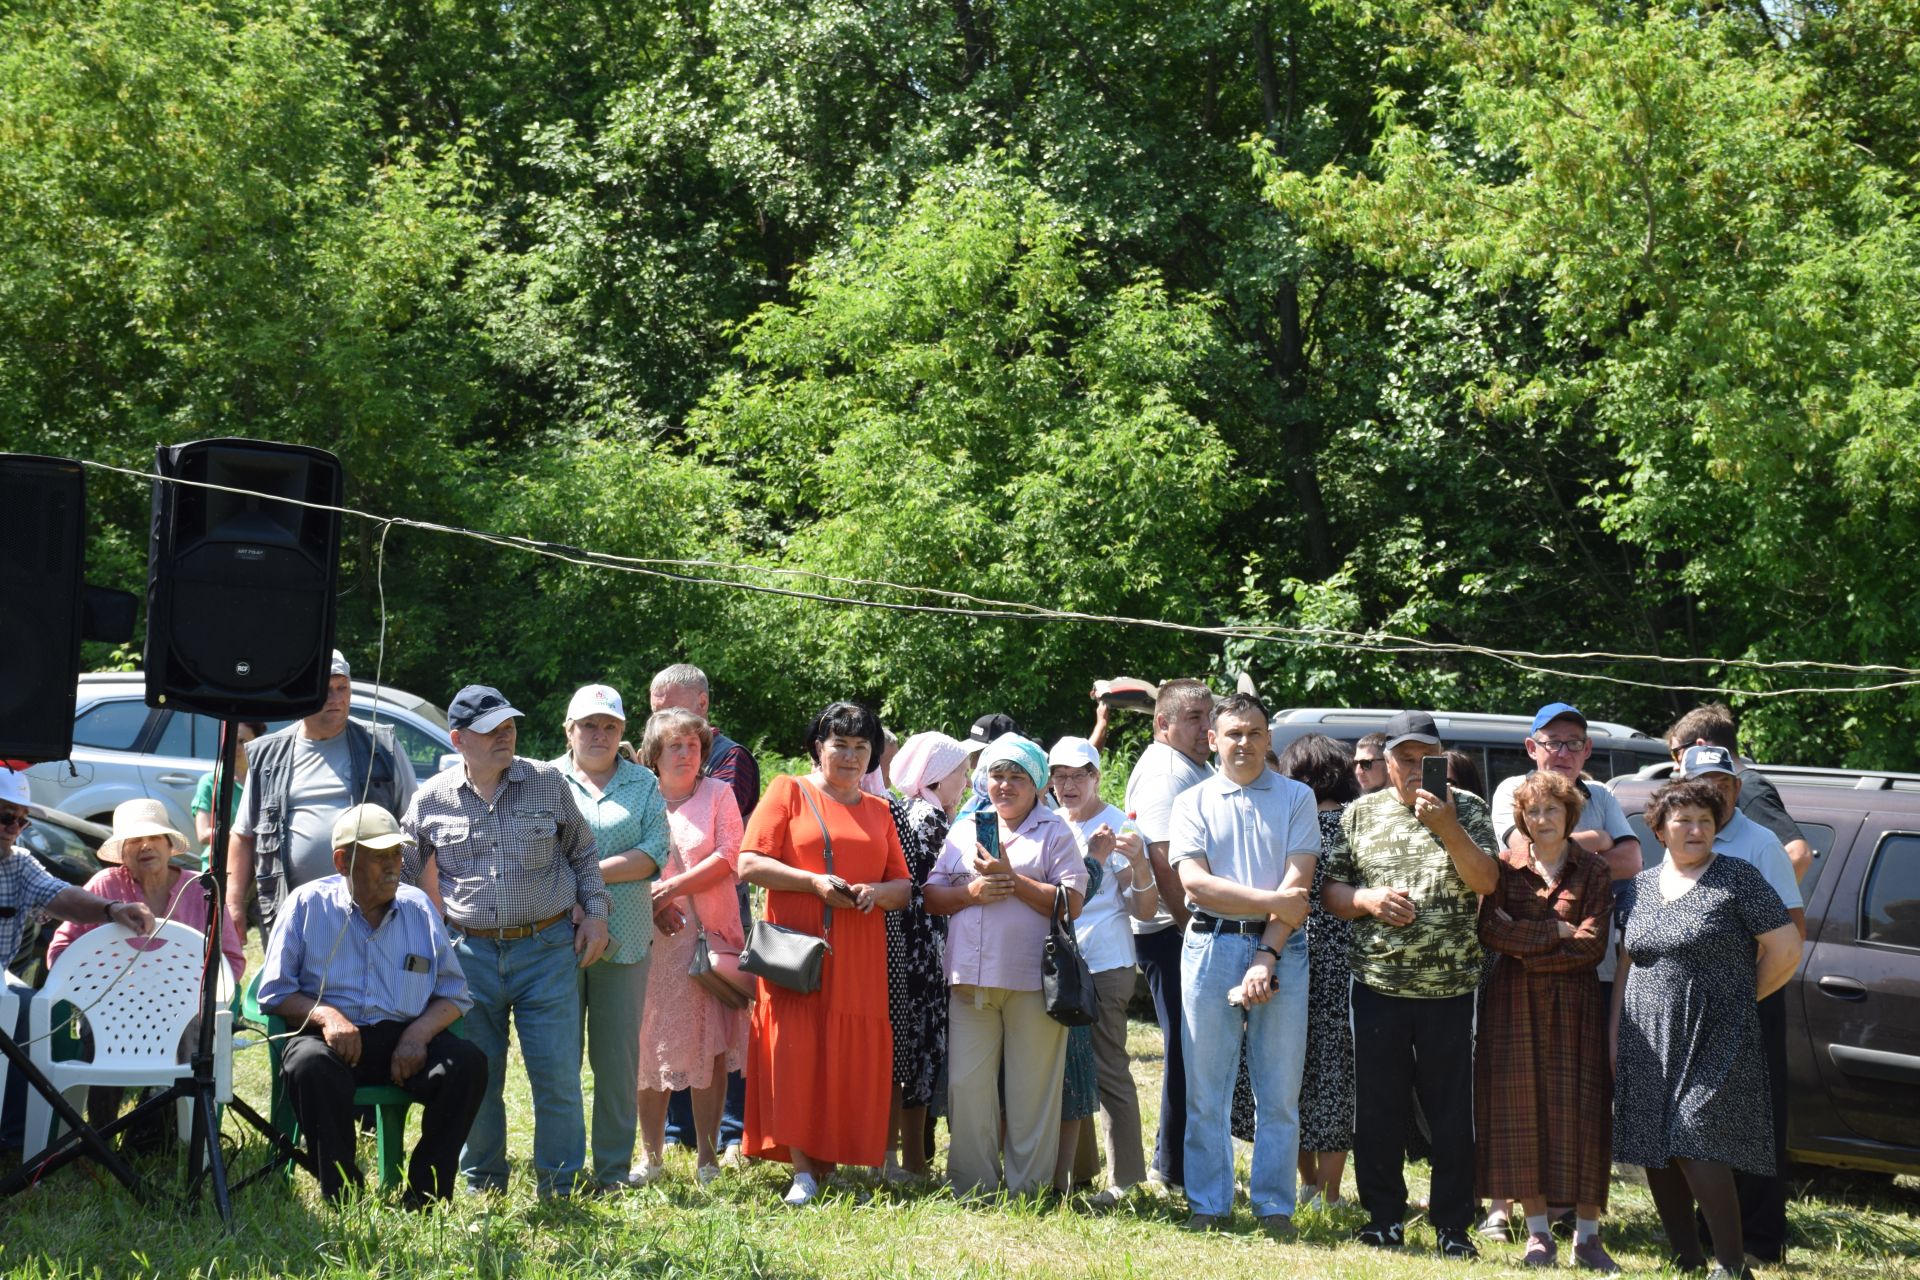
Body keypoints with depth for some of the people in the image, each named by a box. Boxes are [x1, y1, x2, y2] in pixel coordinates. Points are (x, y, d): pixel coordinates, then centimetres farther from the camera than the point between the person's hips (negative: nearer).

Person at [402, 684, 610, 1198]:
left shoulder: (549, 783, 3)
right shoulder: (431, 799, 2)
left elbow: (583, 853, 14)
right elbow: (407, 872, 15)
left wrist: (594, 914, 7)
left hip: (547, 948, -1)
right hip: (470, 953, 1)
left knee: (557, 1075, -3)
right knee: (476, 1080, 7)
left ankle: (560, 1189, 8)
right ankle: (483, 1187, 21)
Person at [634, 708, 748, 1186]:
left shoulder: (718, 793, 7)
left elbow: (728, 857, -3)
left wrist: (672, 888, -12)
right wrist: (651, 905, -10)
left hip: (709, 932, -1)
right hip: (651, 935, 1)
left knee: (709, 1046, -4)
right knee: (649, 1046, 0)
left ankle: (707, 1155, 1)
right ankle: (652, 1155, 7)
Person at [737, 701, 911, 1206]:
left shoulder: (878, 811, 19)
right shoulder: (788, 792, 6)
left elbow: (904, 887, 18)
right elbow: (750, 864, -3)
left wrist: (878, 892, -5)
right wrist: (814, 882, -14)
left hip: (859, 958, 4)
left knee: (851, 1059, -1)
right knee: (795, 1053, -10)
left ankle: (831, 1164, 9)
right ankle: (803, 1171, -8)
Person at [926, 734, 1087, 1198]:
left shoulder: (1055, 831, 5)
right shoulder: (965, 830, 18)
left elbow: (1070, 904, -6)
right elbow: (932, 897, 13)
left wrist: (1011, 880, -11)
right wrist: (971, 892, -6)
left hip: (1032, 982, -4)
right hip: (970, 980, 4)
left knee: (1032, 1090, -1)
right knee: (966, 1084, 1)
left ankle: (1027, 1188, 7)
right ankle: (972, 1185, 10)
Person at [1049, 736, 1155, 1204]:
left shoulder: (1119, 828, -4)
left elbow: (1144, 910, -8)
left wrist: (1138, 862, -24)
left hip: (1105, 968, -7)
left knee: (1108, 1072, -8)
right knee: (1065, 1070, 12)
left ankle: (1125, 1179, -6)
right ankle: (1078, 1167, 24)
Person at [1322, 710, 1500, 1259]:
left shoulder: (1466, 809, 5)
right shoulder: (1360, 814, 9)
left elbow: (1486, 881, -6)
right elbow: (1331, 891, 10)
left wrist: (1448, 826, -18)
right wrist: (1367, 900, -10)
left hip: (1450, 988, -1)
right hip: (1378, 985, 2)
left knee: (1451, 1111, 1)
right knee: (1377, 1109, 5)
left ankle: (1452, 1226, 9)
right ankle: (1384, 1218, 17)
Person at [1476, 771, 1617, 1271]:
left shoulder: (1593, 872, 4)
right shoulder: (1505, 868, 6)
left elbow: (1592, 946, -6)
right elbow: (1488, 931, -9)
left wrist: (1524, 942, -10)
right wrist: (1558, 932, -10)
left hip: (1574, 1004, -1)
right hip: (1514, 1004, 1)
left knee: (1581, 1113, -4)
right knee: (1521, 1110, -2)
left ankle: (1587, 1235, 3)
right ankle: (1538, 1234, 6)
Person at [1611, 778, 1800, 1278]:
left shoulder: (1737, 878, -4)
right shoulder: (1643, 885, 13)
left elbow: (1786, 949, -5)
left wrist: (1742, 997, 3)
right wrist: (1615, 1037, 13)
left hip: (1714, 1043, -6)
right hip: (1648, 1044, 6)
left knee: (1697, 1149, -14)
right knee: (1656, 1154, 6)